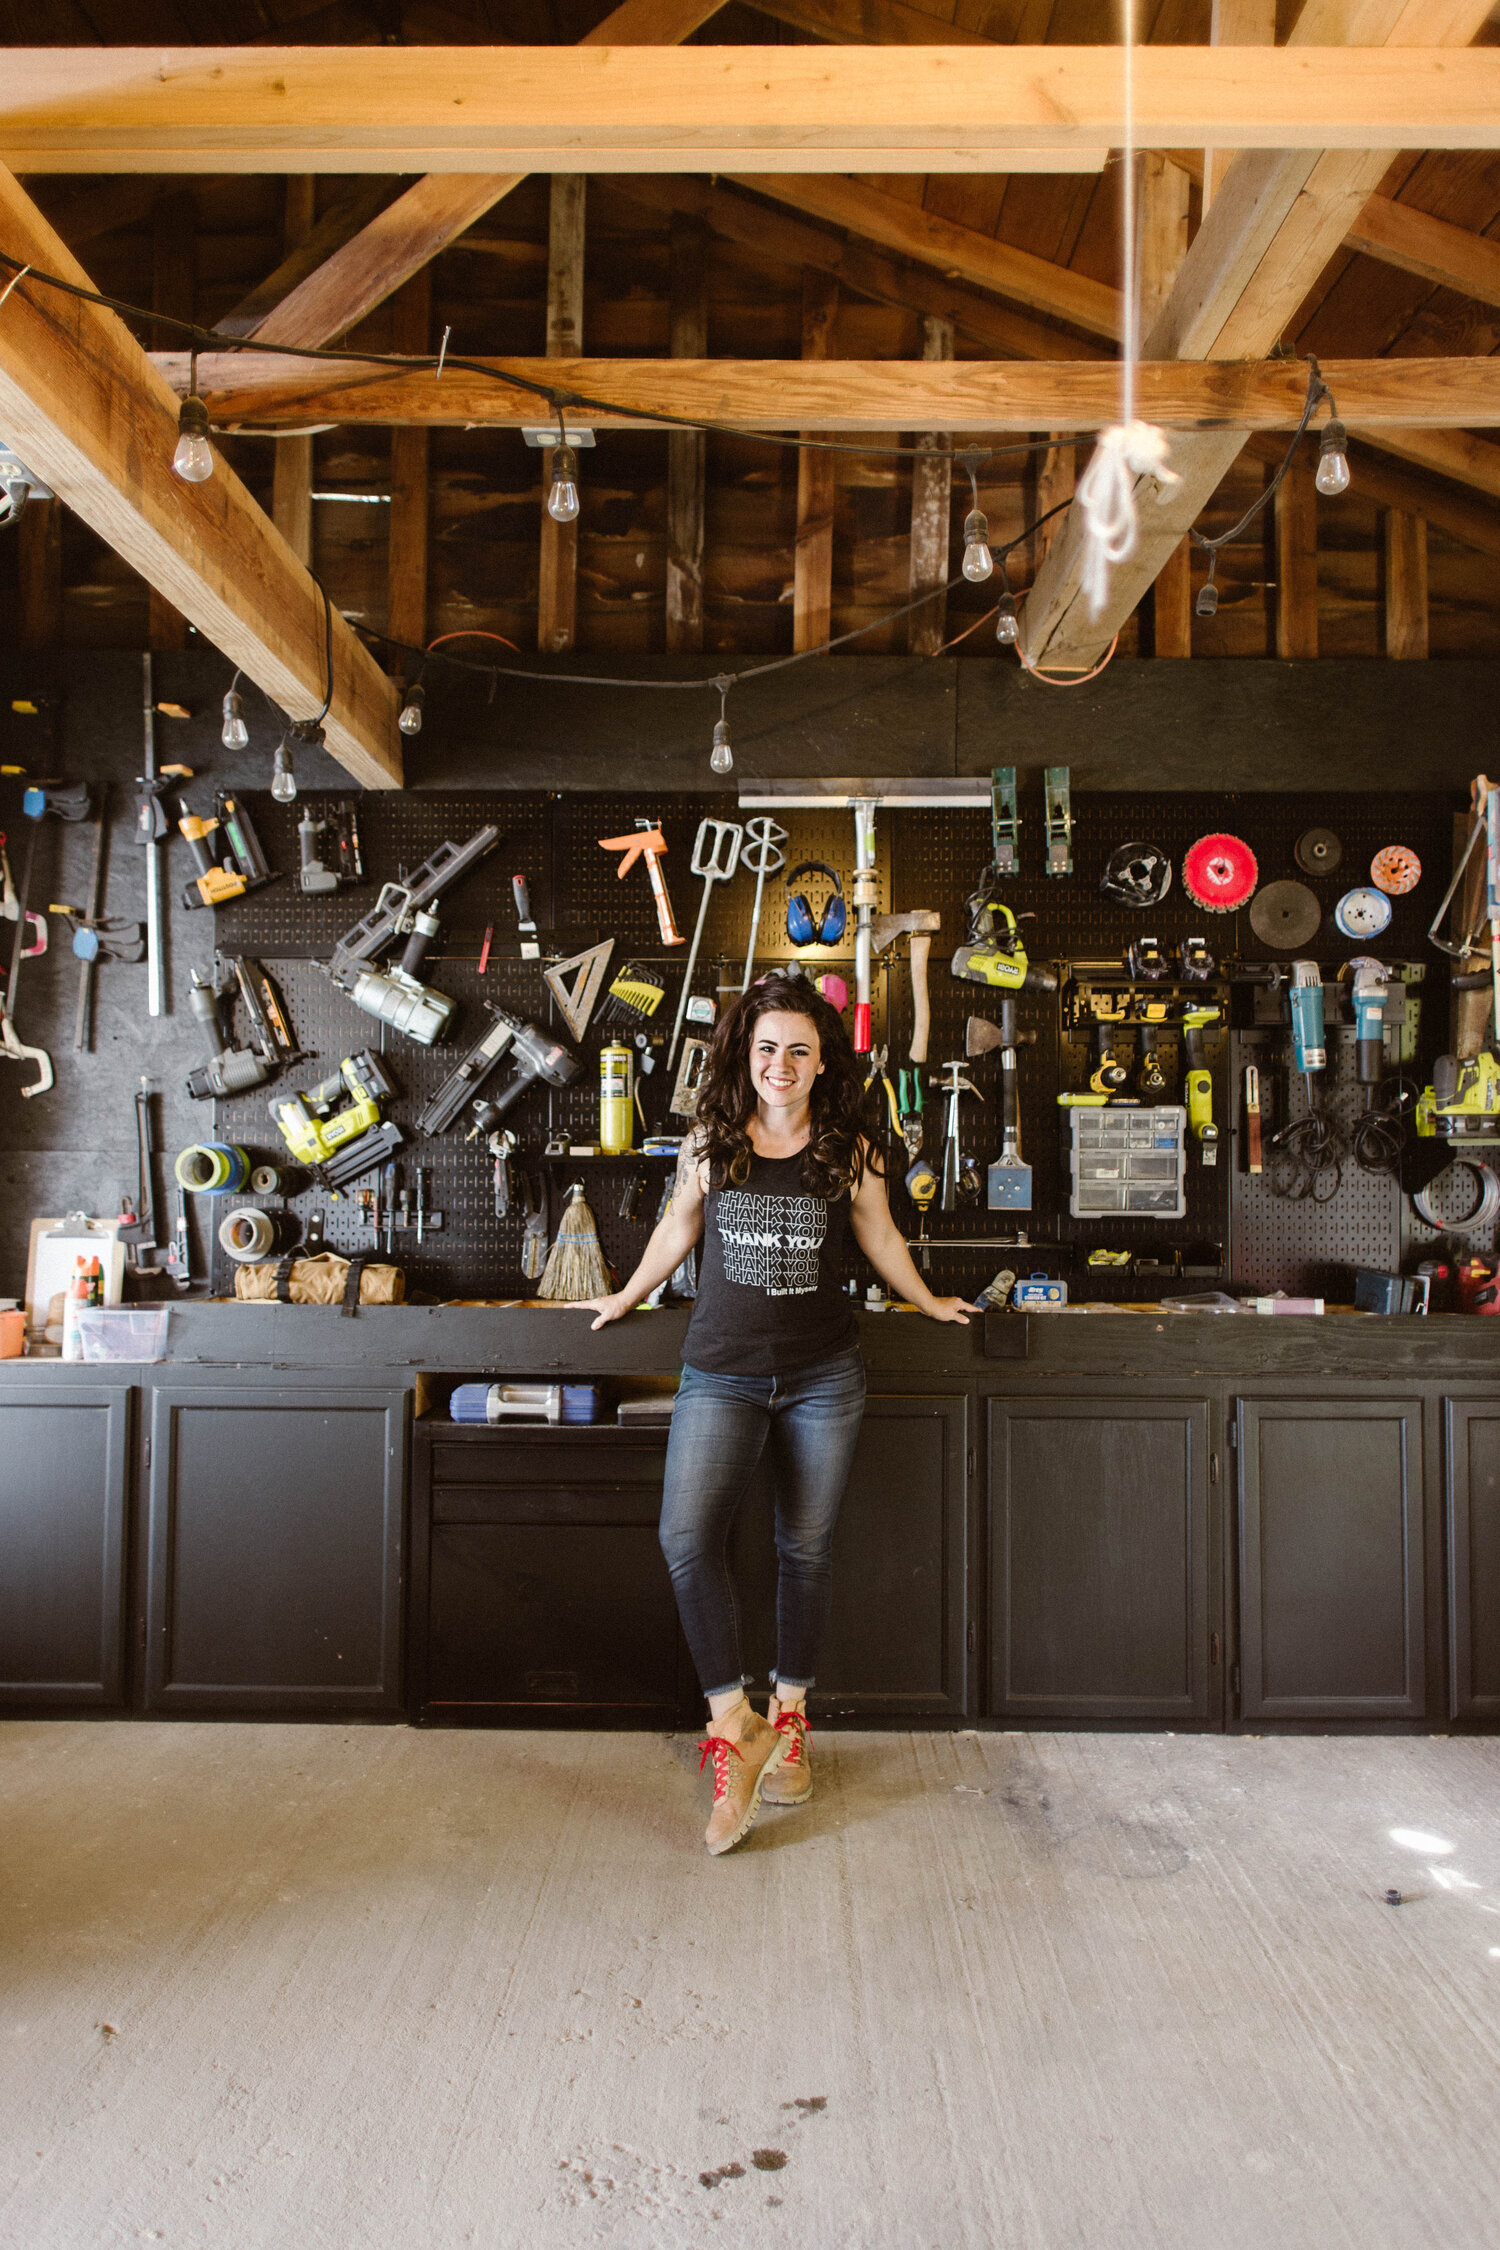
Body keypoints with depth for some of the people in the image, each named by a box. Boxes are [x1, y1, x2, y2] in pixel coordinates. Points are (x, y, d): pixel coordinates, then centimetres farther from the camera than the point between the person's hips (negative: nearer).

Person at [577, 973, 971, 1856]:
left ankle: (789, 1719, 27)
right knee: (688, 1536, -17)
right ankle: (734, 1725, -4)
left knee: (807, 1548, 8)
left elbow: (879, 1236, 17)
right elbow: (678, 1229, 17)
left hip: (823, 1376, 1)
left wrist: (928, 1302, 28)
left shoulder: (849, 1151, 1)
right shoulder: (710, 1144, 1)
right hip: (722, 1373, 0)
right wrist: (628, 1297, 28)